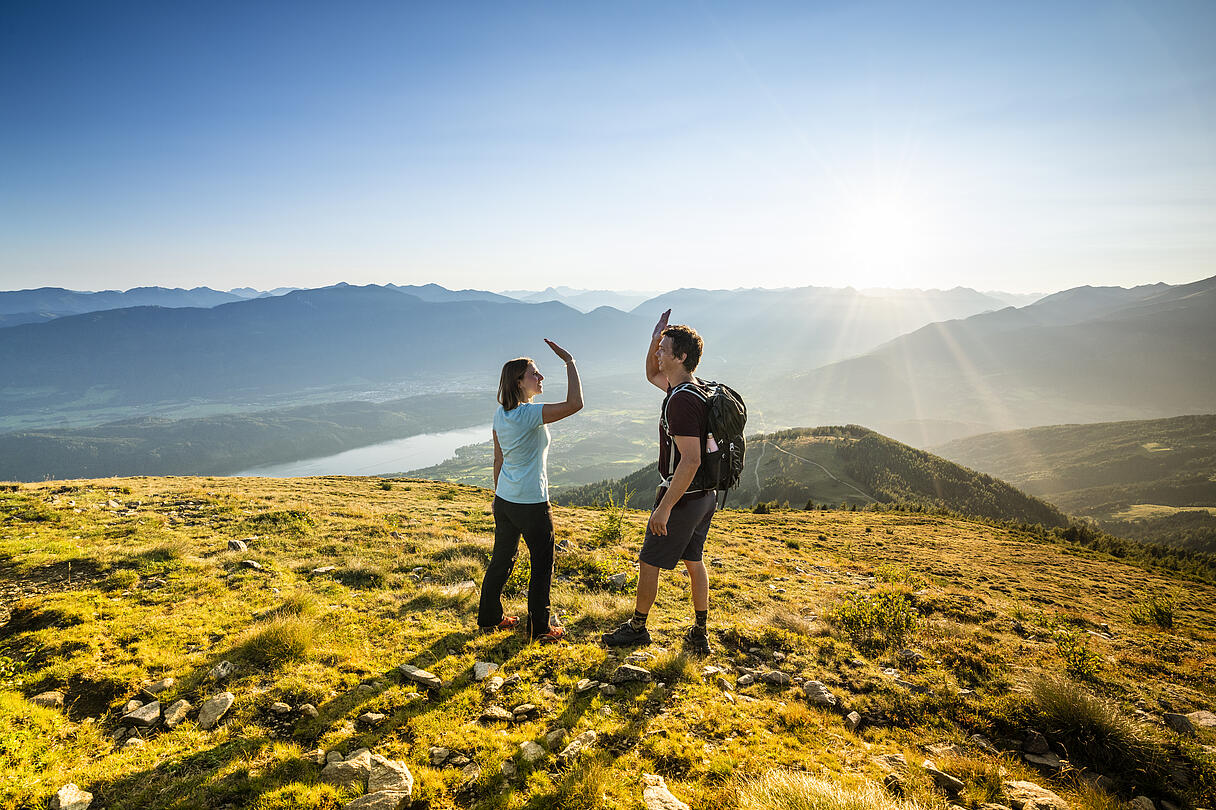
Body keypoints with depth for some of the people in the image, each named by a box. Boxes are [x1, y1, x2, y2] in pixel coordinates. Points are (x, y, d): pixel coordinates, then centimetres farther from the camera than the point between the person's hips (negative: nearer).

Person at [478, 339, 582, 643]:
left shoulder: (500, 413, 3)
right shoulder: (530, 414, -22)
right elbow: (574, 403, -30)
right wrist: (569, 361, -23)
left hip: (504, 500, 8)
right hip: (532, 504, -8)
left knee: (501, 560, 20)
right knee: (542, 565, 8)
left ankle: (489, 618, 33)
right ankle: (539, 629, 19)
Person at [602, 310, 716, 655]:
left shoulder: (682, 401, -25)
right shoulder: (692, 387, 6)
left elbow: (691, 461, -29)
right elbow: (652, 374, 25)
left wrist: (664, 507, -25)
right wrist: (656, 339, 8)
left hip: (683, 497, -9)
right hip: (706, 494, 9)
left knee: (649, 562, 8)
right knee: (693, 561, 19)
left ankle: (637, 627, 26)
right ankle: (700, 634, 29)